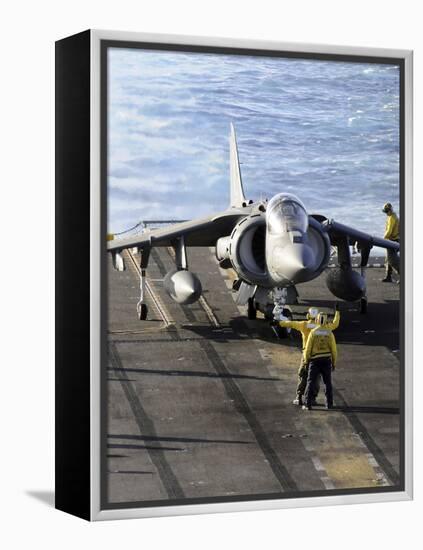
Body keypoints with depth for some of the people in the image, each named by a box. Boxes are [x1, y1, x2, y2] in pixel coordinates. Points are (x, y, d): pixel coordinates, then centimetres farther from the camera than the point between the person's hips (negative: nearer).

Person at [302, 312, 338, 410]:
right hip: (326, 360, 2)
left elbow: (308, 348, -6)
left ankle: (308, 404, -2)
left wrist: (306, 360, 7)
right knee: (328, 383, 13)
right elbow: (333, 349, -2)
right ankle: (329, 404, 13)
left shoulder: (313, 332, -7)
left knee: (311, 382, 2)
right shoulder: (329, 333, -3)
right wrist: (334, 363, 8)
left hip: (315, 360, -1)